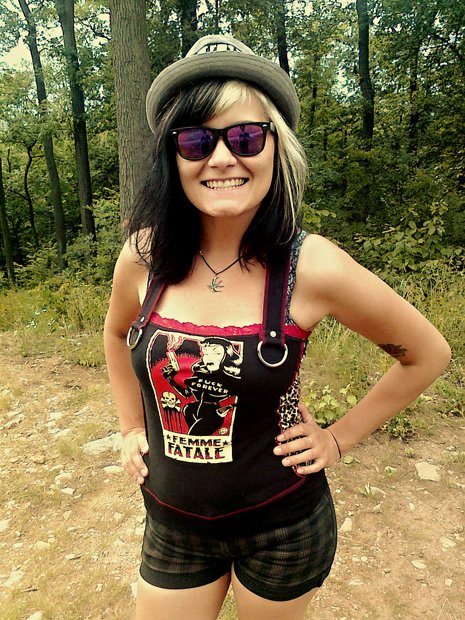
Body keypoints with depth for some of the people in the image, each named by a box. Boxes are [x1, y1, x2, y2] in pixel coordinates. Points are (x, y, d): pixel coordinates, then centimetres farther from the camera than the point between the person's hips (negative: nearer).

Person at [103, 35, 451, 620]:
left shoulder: (313, 267, -22)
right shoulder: (144, 257, -12)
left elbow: (427, 354, -6)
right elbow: (117, 333, 11)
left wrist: (339, 438, -5)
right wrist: (132, 428, 8)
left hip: (279, 523, -2)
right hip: (172, 523, 3)